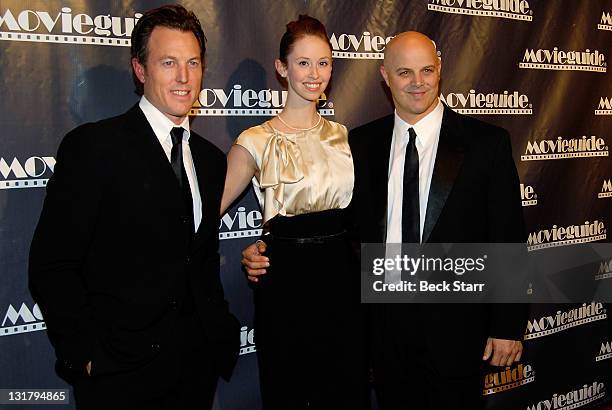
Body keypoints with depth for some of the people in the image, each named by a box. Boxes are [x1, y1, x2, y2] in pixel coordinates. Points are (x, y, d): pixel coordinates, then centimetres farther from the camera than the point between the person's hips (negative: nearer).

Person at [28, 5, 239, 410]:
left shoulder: (211, 159, 9)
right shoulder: (92, 145, -9)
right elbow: (52, 266, -11)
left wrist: (220, 330, 6)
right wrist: (87, 354, -14)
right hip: (118, 371, -5)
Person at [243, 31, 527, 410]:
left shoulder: (487, 141, -5)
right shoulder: (362, 143, 3)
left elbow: (509, 239, -4)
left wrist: (508, 326, -6)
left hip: (456, 324, -2)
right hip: (386, 321, 3)